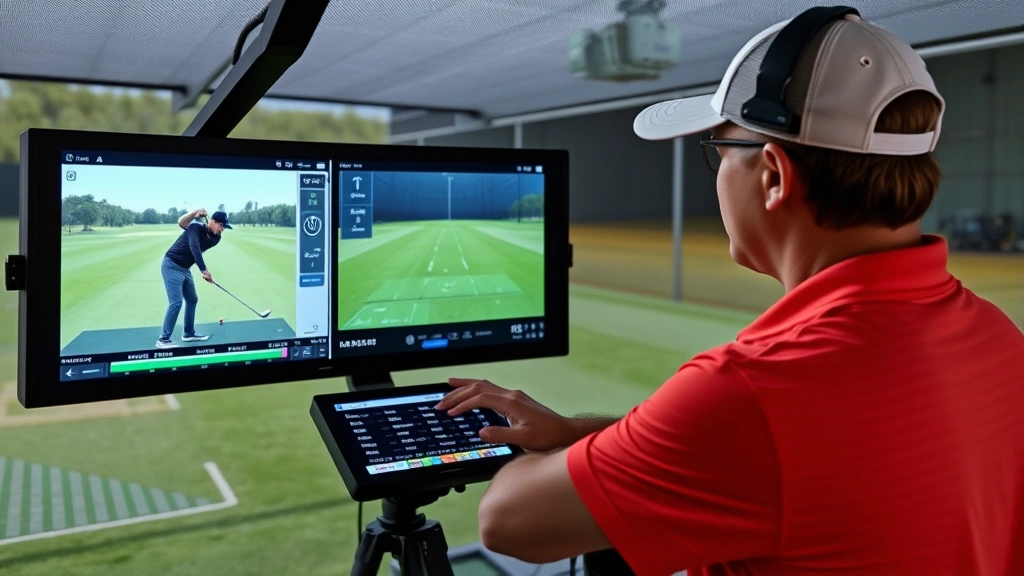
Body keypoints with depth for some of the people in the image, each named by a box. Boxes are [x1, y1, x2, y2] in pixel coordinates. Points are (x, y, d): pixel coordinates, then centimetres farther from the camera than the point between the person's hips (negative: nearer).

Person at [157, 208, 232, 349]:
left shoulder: (215, 238, 0)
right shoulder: (196, 227, -17)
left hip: (185, 269, 8)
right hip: (172, 266, -8)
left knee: (192, 299, 16)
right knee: (176, 302, -16)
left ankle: (188, 333, 29)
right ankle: (163, 339, -13)